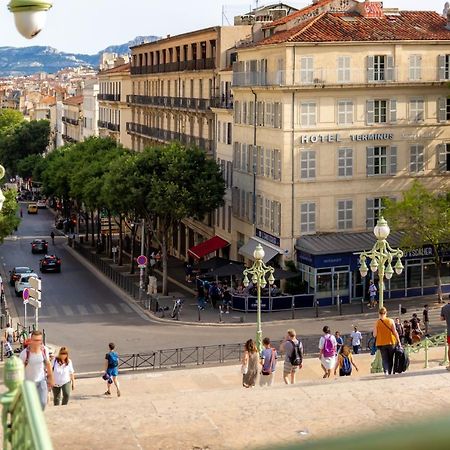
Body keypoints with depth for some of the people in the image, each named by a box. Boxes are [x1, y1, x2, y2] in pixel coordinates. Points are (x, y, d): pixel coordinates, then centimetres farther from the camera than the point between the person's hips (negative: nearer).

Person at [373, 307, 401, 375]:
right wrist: (398, 341, 0)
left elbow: (374, 335, -4)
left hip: (381, 343, -1)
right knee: (391, 359, 15)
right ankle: (390, 372, 19)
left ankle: (386, 371, -21)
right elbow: (395, 332, -5)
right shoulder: (391, 321, -4)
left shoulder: (377, 322, -5)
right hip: (391, 342, 1)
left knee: (385, 359, 0)